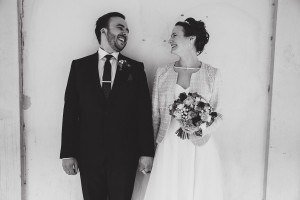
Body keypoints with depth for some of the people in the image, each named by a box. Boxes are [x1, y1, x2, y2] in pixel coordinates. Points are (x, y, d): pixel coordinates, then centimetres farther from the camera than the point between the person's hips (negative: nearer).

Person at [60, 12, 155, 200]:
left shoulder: (135, 68, 3)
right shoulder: (79, 66, 4)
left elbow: (144, 112, 0)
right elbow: (70, 111, 1)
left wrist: (147, 153, -4)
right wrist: (67, 154, -2)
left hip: (124, 155, 0)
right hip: (89, 154, 1)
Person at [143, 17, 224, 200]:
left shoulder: (212, 74, 1)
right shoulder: (162, 73, 4)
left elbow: (218, 114, 5)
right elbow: (155, 114, 8)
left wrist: (204, 130, -14)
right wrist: (156, 143, 7)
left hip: (201, 149, -1)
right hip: (169, 149, 1)